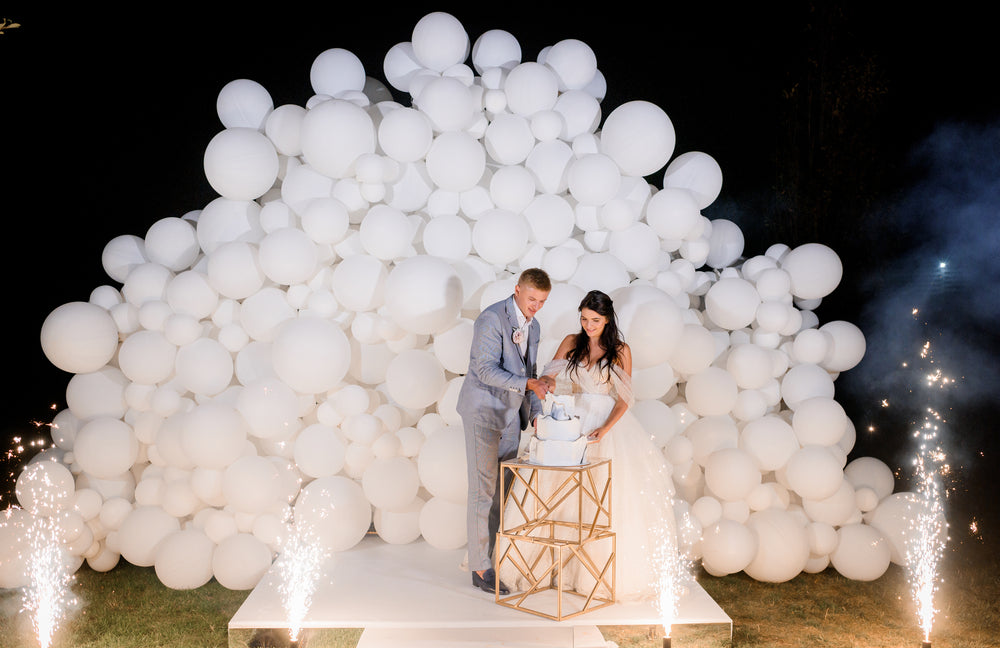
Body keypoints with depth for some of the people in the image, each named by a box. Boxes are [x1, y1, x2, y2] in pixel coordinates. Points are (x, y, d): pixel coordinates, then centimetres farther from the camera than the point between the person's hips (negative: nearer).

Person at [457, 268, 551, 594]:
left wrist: (536, 411, 8)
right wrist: (528, 383, -30)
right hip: (484, 412, -7)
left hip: (511, 415, 8)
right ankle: (481, 569, 3)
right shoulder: (492, 318, -15)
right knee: (483, 491, -4)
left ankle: (488, 555, 18)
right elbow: (486, 370, -21)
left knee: (502, 491, 8)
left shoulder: (533, 327, 11)